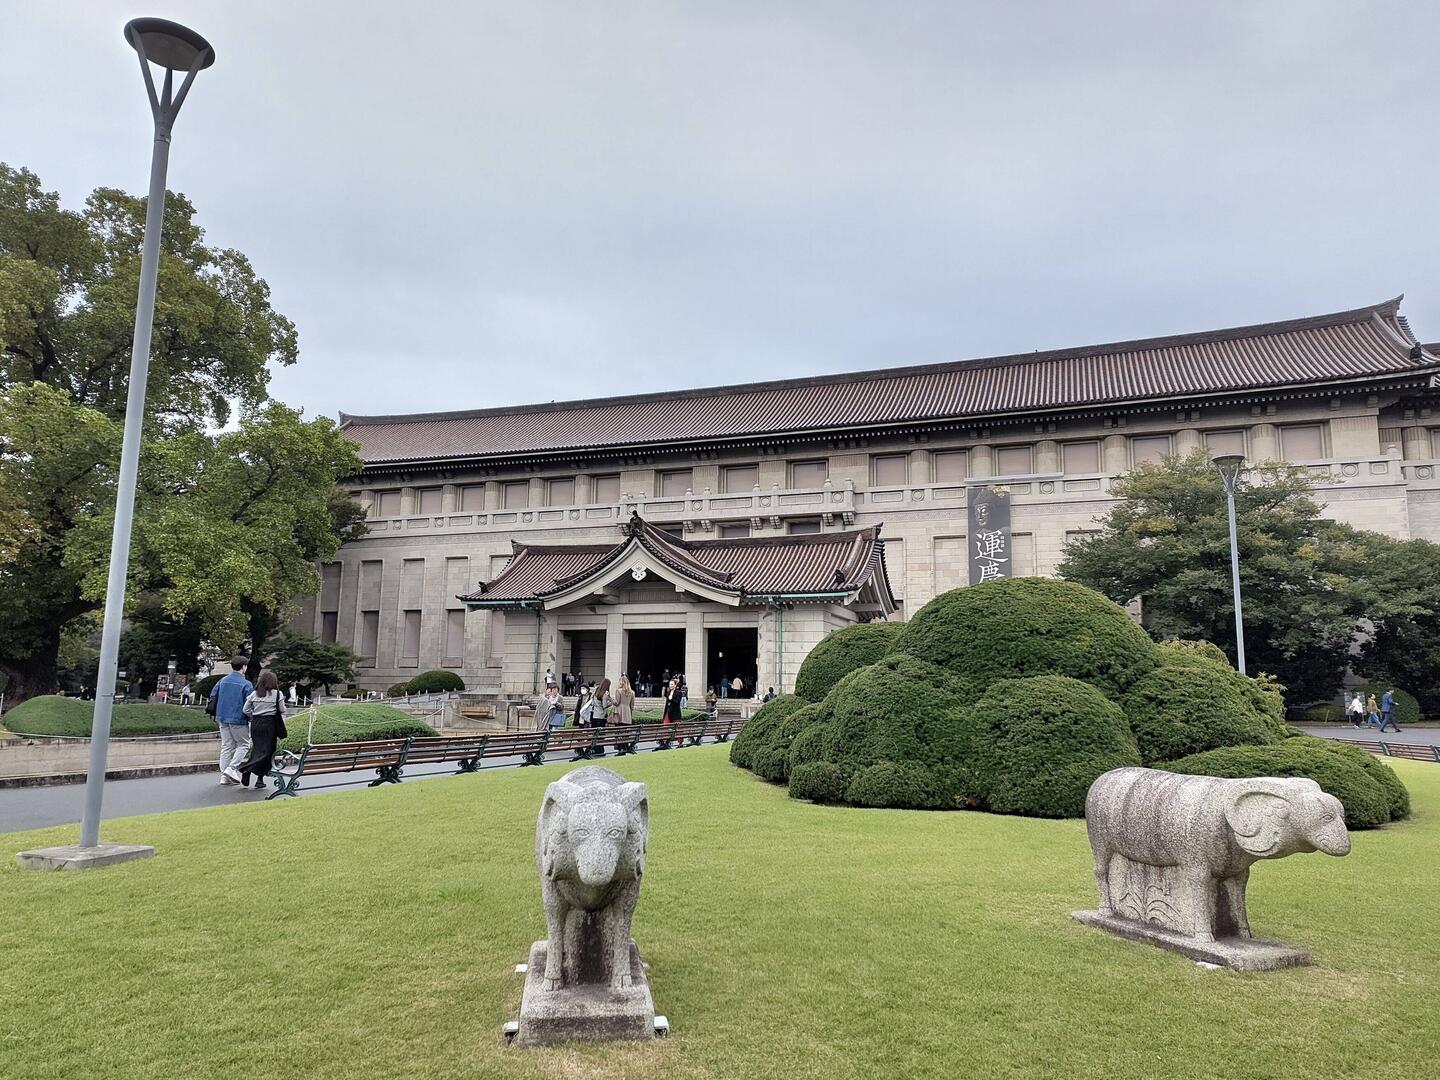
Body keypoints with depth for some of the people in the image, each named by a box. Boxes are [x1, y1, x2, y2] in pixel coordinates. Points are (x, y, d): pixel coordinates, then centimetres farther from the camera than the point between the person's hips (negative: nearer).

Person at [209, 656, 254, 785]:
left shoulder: (222, 681, 8)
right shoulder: (246, 684, -10)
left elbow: (213, 696, 13)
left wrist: (216, 714, 23)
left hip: (223, 718, 6)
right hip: (238, 719, -6)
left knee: (226, 746, 10)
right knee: (243, 745, 7)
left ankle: (224, 776, 9)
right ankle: (232, 768, -9)